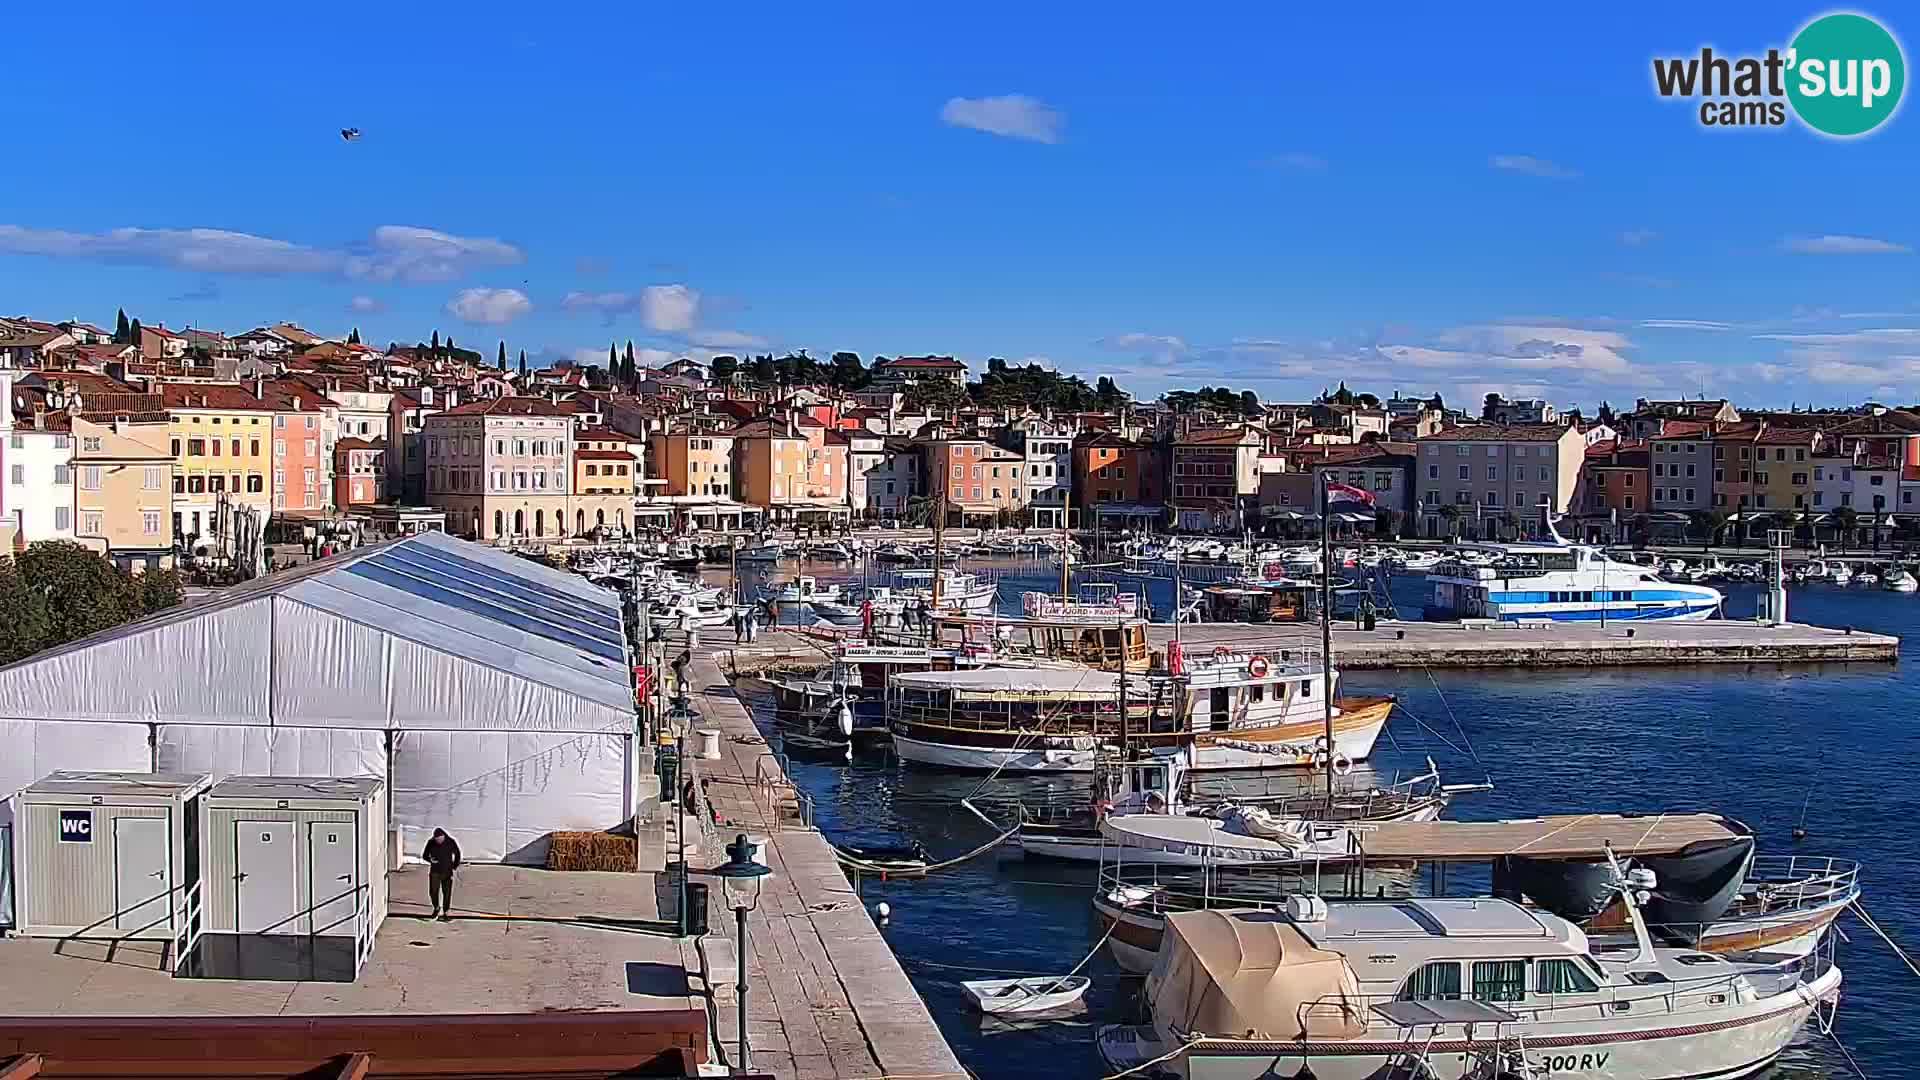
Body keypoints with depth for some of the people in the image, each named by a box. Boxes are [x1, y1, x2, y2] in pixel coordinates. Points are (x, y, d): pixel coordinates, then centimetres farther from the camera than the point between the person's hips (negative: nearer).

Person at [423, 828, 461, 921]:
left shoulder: (451, 842, -8)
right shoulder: (431, 843, -6)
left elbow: (457, 854, 6)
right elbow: (424, 855, 5)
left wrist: (455, 867, -1)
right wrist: (430, 860, -17)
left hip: (447, 872, -1)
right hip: (434, 872, 1)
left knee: (447, 893, 0)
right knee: (433, 892, -3)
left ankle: (445, 912, 10)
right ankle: (436, 908, 23)